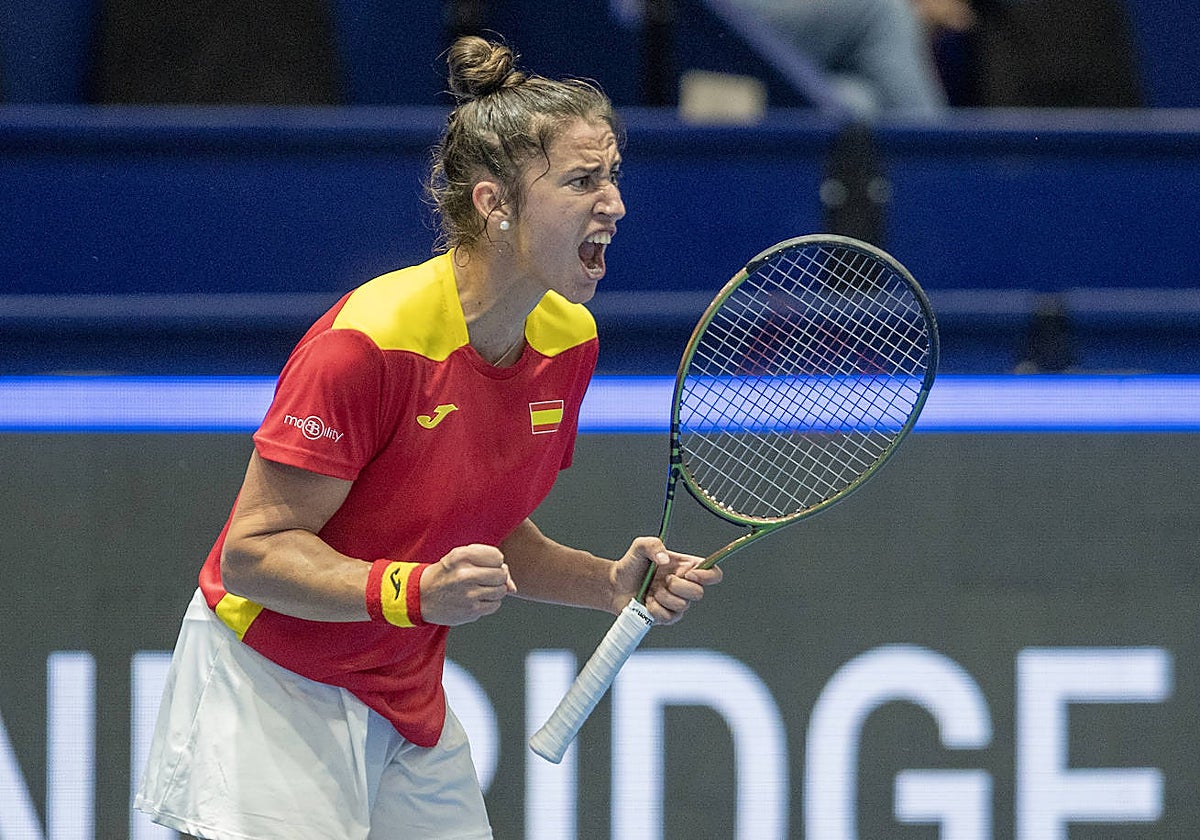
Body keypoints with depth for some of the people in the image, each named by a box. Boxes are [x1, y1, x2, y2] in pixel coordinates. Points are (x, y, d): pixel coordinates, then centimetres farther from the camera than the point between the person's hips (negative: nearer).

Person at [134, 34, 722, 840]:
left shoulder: (568, 340, 0)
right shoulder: (368, 341, -24)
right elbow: (252, 553, -22)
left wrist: (609, 583, -5)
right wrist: (417, 592, -34)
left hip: (411, 701, 7)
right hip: (274, 689, -7)